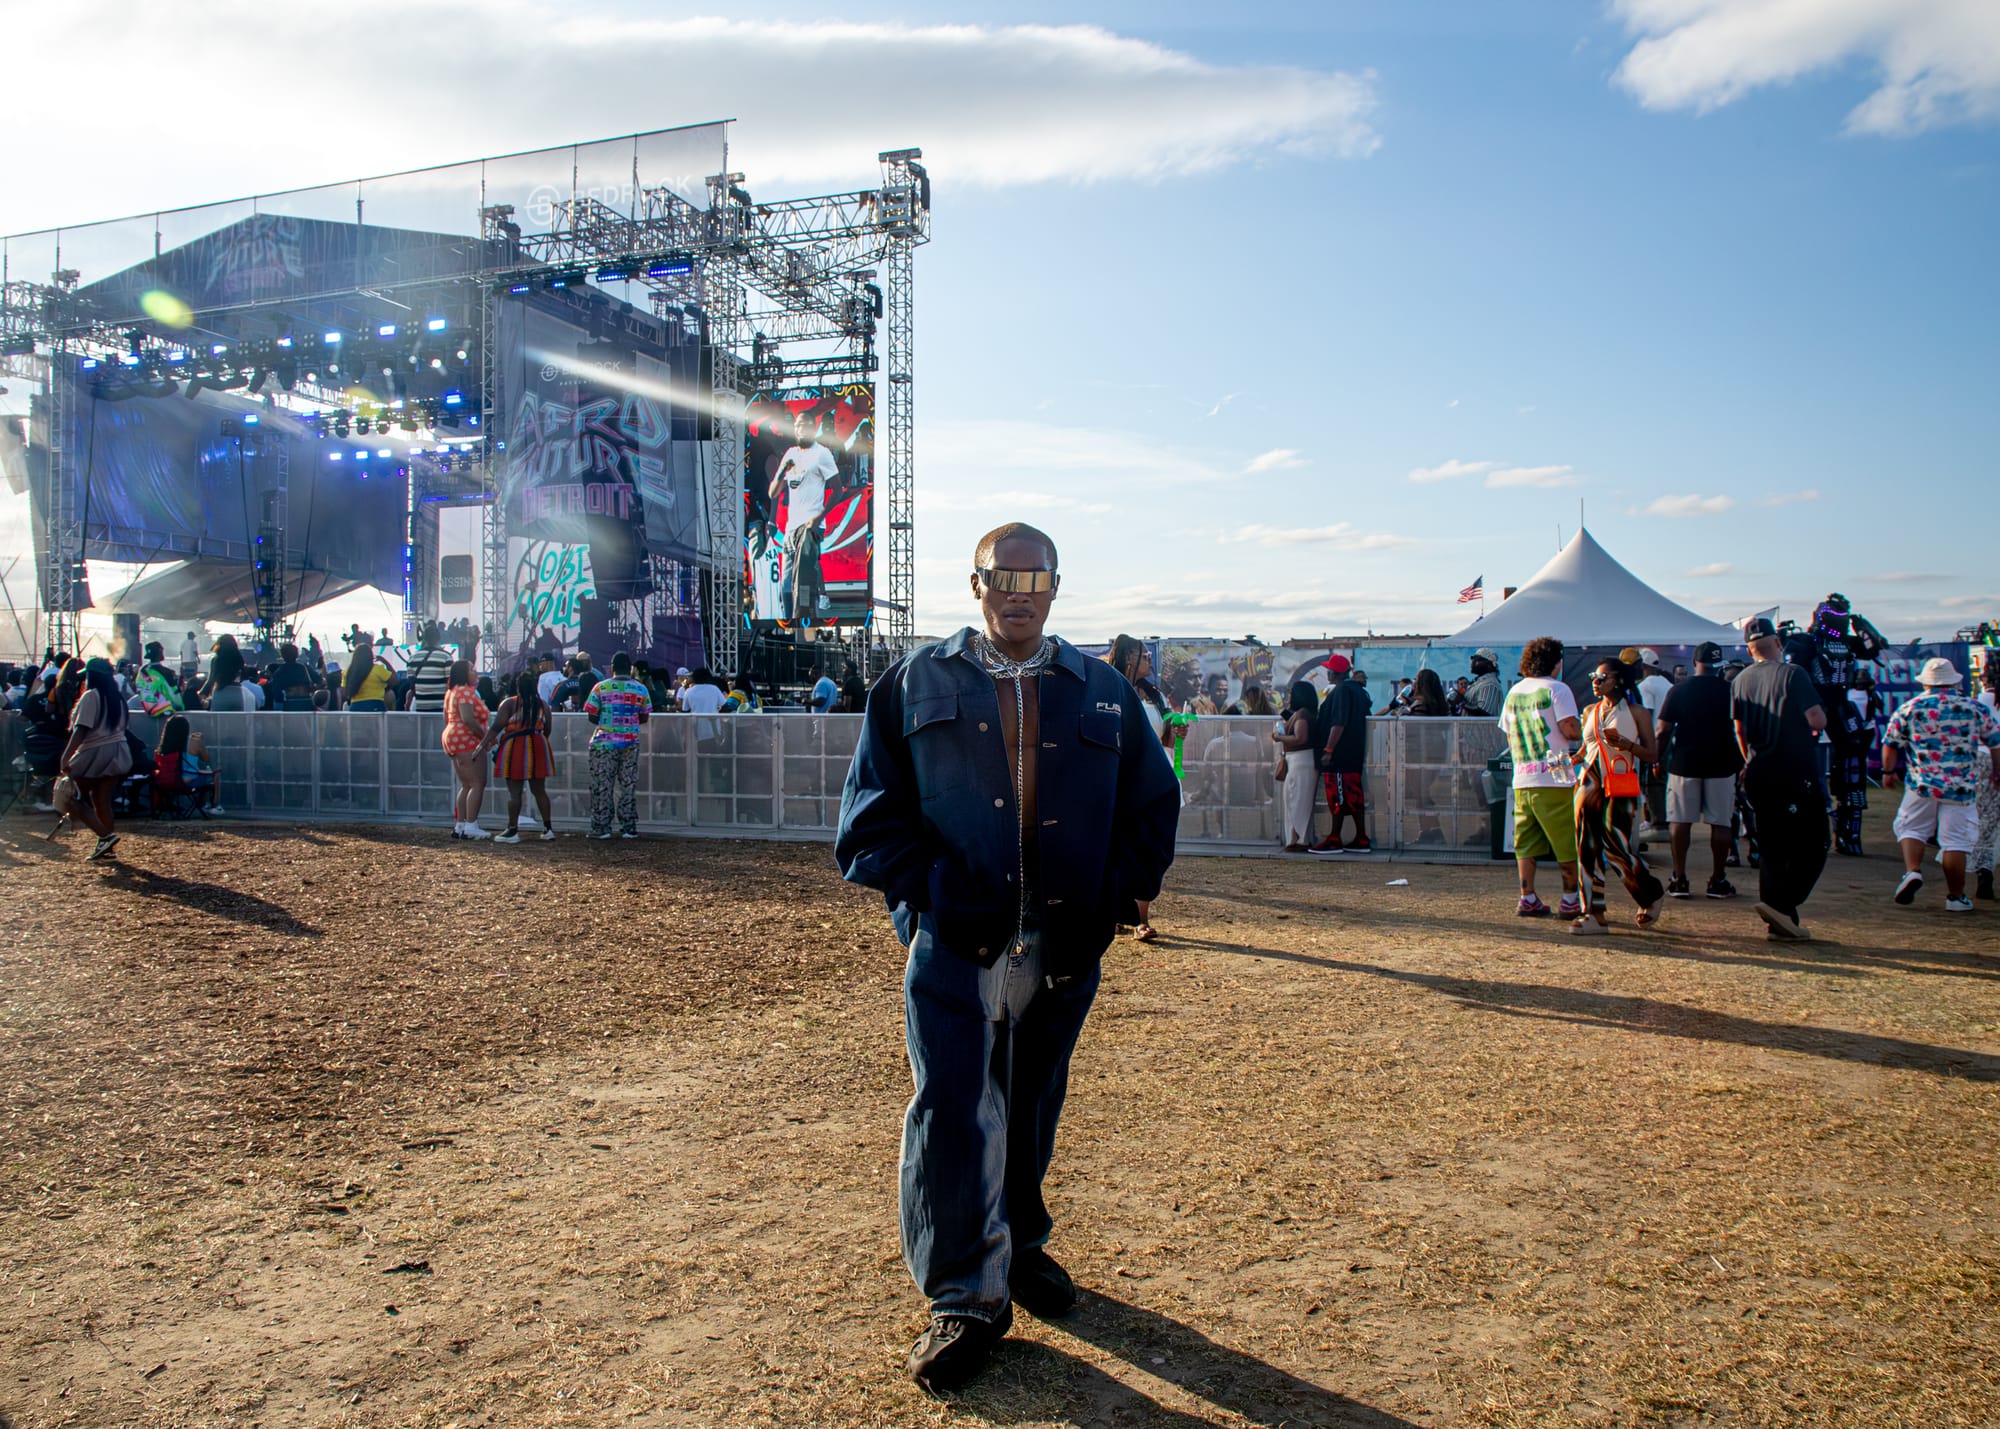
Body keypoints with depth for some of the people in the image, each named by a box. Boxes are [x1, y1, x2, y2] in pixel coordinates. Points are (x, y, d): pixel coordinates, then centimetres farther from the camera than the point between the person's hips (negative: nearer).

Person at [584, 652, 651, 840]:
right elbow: (644, 718, 6)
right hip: (631, 744, 2)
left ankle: (601, 828, 6)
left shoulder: (600, 688, -5)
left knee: (602, 786, 5)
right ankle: (629, 828, 9)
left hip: (604, 743, -2)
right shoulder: (641, 689, 1)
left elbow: (592, 717, -5)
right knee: (628, 786, 8)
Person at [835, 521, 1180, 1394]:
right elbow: (872, 810, 2)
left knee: (1033, 1107, 16)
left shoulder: (1103, 692, 9)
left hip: (1063, 945, 3)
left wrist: (1112, 897, -2)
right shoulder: (916, 684, 4)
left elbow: (1152, 807, 12)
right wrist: (930, 888, -11)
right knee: (953, 1112, -5)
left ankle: (1022, 1247, 39)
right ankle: (965, 1300, 10)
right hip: (954, 939, -2)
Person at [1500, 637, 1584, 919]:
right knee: (1567, 842, 2)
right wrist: (1581, 727, 7)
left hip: (1521, 779, 6)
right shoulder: (1556, 689, -6)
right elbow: (1571, 730, -14)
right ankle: (1570, 900, 5)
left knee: (1526, 841, 9)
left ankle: (1528, 898, 9)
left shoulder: (1514, 692, 14)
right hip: (1554, 778, -6)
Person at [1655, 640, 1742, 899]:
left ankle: (1679, 879, 5)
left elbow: (1664, 730, -4)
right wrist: (1742, 762, 12)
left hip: (1684, 764, 0)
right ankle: (1718, 881, 8)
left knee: (1680, 822, 5)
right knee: (1720, 824, 6)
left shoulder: (1678, 690, -1)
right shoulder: (1730, 690, -1)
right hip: (1721, 765, 0)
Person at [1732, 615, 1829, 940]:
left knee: (1771, 848, 11)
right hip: (1797, 775, -6)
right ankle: (1782, 904, -13)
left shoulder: (1740, 681, 7)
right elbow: (1817, 720, -16)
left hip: (1760, 776, 6)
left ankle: (1781, 921, 12)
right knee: (1813, 844, 2)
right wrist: (1817, 721, 8)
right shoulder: (1792, 674, -11)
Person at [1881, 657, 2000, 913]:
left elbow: (1890, 744, 3)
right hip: (1962, 787, 0)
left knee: (1911, 828, 16)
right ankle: (1956, 897, 11)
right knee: (1955, 840, 5)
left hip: (1921, 785, 0)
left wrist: (1888, 771, 17)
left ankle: (1912, 870, -8)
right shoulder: (1976, 709, 2)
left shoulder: (1909, 709, 0)